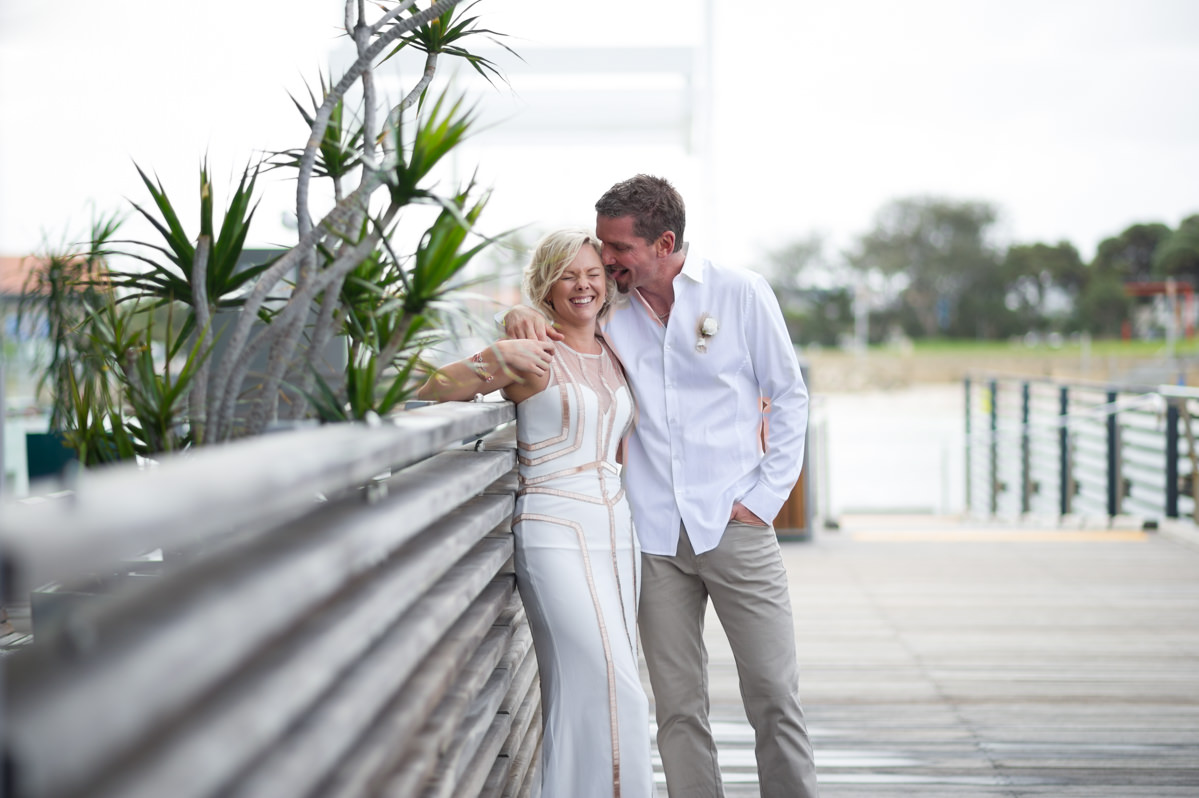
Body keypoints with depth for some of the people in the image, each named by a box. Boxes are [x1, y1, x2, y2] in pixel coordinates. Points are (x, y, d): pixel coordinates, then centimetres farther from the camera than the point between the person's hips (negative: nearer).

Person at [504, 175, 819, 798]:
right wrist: (520, 315, -4)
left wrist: (766, 496, -2)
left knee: (774, 697, -2)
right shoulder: (610, 308, 7)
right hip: (654, 536, 2)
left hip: (735, 527, -2)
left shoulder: (739, 293, 1)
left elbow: (789, 397, 6)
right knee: (678, 707, 3)